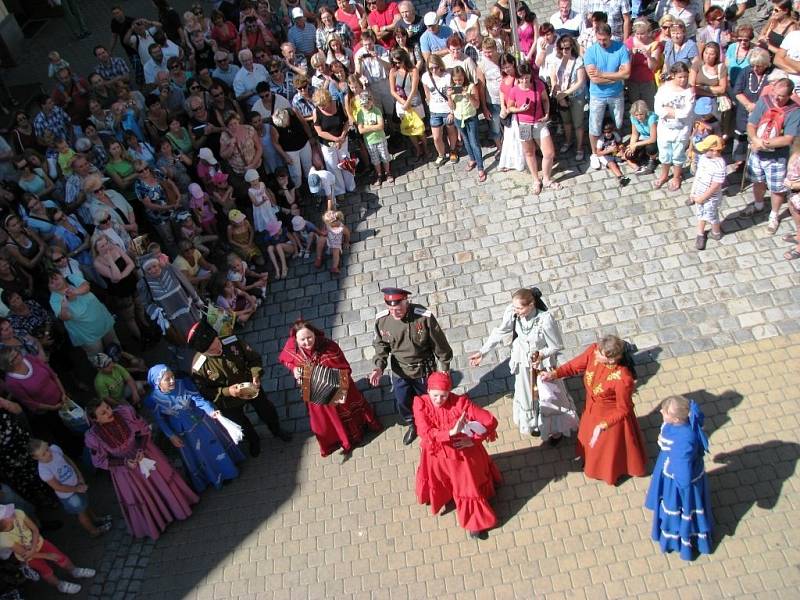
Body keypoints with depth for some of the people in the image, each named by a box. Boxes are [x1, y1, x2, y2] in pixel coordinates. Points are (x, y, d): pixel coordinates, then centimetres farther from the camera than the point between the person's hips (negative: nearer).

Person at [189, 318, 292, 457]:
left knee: (267, 410, 27)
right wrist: (226, 392, -34)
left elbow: (254, 358, -14)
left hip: (251, 387, 2)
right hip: (229, 401, -2)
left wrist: (256, 374, -31)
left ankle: (277, 430, 61)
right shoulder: (199, 367, -33)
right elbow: (205, 392, -20)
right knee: (241, 423, 27)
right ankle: (253, 441, 62)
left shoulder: (233, 343, -29)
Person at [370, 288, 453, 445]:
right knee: (402, 403, 20)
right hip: (400, 371, 3)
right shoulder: (381, 319, -21)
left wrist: (444, 368, -6)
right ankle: (412, 425, 54)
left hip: (424, 370, -2)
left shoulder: (424, 317, -31)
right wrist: (379, 366, -19)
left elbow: (440, 345, -17)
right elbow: (381, 345, -3)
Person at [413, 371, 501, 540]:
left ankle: (476, 522, 42)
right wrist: (452, 432, -44)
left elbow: (490, 421, -24)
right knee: (436, 482, 29)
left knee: (468, 487, 17)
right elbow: (426, 434, -34)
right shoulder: (421, 404, -24)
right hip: (436, 455, 2)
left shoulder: (460, 402, -27)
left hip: (461, 454, -2)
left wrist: (473, 440, -24)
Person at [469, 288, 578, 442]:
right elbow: (499, 332, -8)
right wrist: (482, 352, -5)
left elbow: (557, 347, -21)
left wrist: (541, 355, -37)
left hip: (544, 361, -3)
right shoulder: (511, 312, -27)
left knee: (550, 396, 18)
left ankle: (557, 428, 47)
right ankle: (535, 424, 54)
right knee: (527, 394, 24)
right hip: (523, 361, 3)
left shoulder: (545, 320, -36)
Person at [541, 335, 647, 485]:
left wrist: (603, 426, -33)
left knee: (609, 447, 25)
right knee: (589, 437, 34)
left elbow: (623, 410, -26)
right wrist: (555, 374, -22)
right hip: (592, 410, 6)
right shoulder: (594, 351, -28)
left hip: (611, 416, -6)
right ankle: (590, 460, 67)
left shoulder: (623, 380, -41)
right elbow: (575, 365, -10)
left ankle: (610, 472, 58)